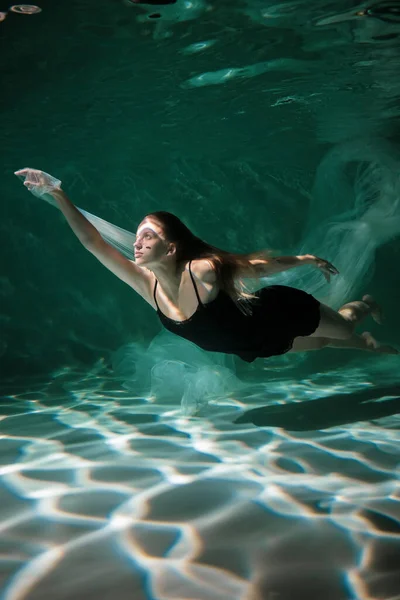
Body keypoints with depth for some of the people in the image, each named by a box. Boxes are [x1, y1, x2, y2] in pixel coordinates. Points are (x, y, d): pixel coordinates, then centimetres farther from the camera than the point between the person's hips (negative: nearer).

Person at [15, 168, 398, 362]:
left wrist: (306, 260, -7)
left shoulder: (205, 270, -37)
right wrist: (58, 196, -36)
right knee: (320, 343, 31)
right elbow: (94, 243, -27)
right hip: (254, 345, 6)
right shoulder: (146, 284, -22)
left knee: (342, 325, 24)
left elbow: (259, 265, -22)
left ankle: (364, 305, 59)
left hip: (281, 315, -5)